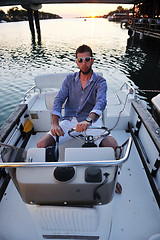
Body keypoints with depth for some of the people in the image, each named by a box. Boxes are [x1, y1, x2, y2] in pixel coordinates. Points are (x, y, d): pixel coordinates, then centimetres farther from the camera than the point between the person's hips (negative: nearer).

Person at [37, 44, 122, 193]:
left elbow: (101, 102, -20)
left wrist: (87, 120, -41)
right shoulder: (70, 79, 8)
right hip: (69, 120, 2)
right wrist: (55, 123, -19)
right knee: (41, 145, -17)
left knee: (112, 146, -28)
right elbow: (59, 100, -2)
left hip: (91, 121, -2)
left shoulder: (100, 82, 0)